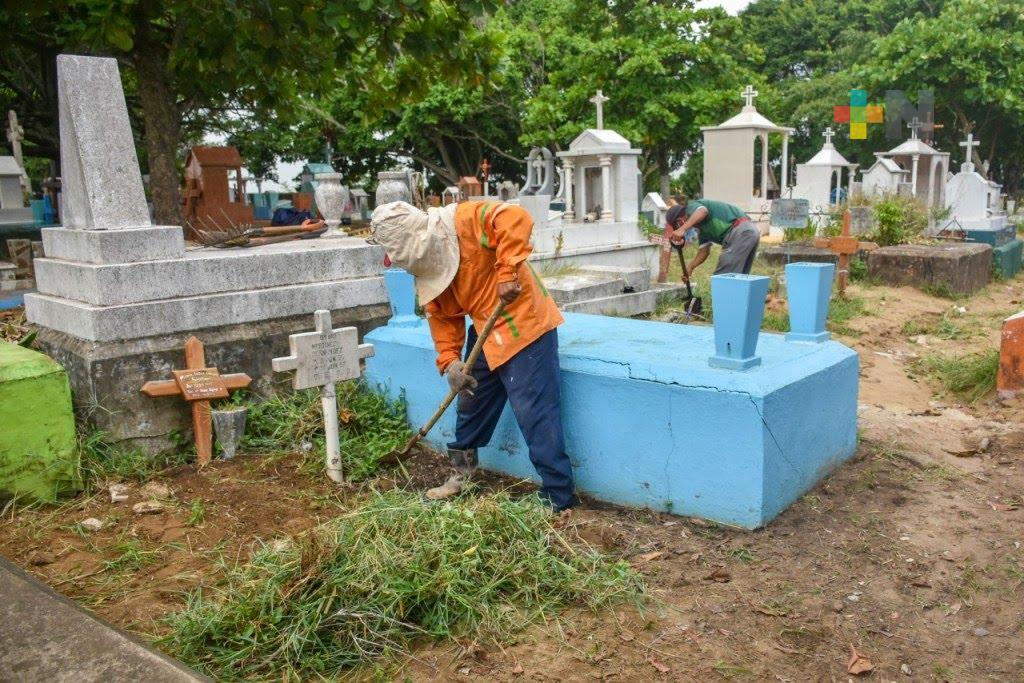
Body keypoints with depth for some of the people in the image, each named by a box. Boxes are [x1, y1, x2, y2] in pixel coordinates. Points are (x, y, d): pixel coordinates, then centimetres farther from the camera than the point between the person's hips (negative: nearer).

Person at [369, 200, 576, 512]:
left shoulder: (464, 219, -18)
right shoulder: (425, 268, 7)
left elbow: (515, 218, -31)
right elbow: (442, 315, 10)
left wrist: (507, 273, -33)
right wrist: (449, 360, -2)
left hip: (525, 325, -9)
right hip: (485, 336, 9)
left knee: (536, 415, -9)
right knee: (471, 404, 21)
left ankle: (559, 501, 0)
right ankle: (463, 473, 43)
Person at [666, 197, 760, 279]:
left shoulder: (691, 206, 2)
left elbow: (703, 211, -23)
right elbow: (704, 250, 21)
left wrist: (682, 229, -34)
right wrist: (690, 267, 8)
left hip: (740, 232, -10)